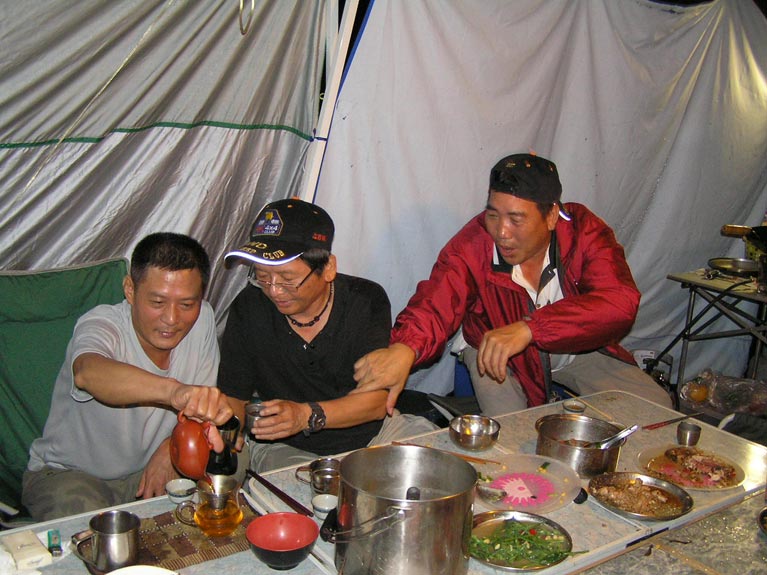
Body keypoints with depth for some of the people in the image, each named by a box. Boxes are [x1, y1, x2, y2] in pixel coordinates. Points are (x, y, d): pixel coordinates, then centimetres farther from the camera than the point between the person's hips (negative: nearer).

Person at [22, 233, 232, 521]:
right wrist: (175, 391, -70)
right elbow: (88, 373, -51)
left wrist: (172, 446, -19)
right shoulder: (101, 324, -26)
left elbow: (205, 403, 2)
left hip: (147, 471, 5)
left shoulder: (202, 319, -10)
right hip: (69, 473, -4)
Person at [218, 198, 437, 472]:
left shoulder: (366, 300, -11)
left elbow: (376, 400, -15)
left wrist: (307, 416, -32)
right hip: (287, 449, -2)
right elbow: (233, 397, -3)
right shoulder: (248, 309, -9)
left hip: (372, 432, 2)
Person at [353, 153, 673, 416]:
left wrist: (528, 328, -51)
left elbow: (620, 302, -38)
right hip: (494, 354, -2)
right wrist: (404, 349, -62)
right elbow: (435, 307, -38)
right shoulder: (472, 246, -25)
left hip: (580, 347, 2)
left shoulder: (584, 230, -24)